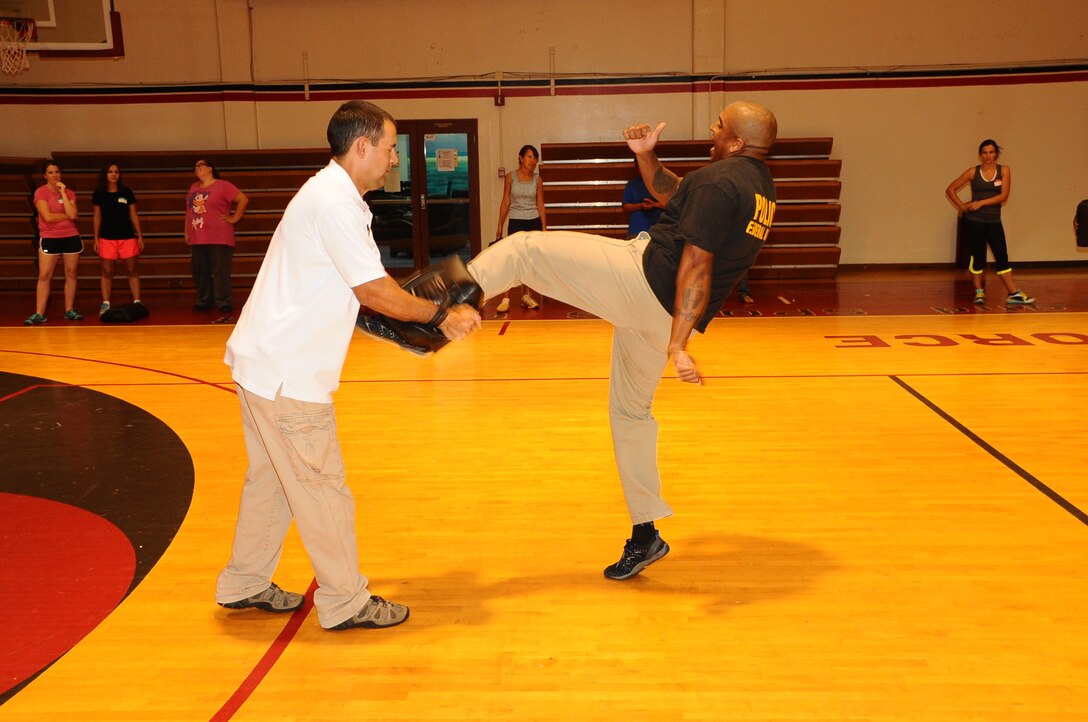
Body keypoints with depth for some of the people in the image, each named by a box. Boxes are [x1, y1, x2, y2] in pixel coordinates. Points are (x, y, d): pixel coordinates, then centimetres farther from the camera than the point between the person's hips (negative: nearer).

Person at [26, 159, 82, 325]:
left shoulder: (69, 192, 7)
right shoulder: (40, 192, -4)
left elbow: (73, 214, -10)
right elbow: (48, 217, -15)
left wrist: (63, 193, -9)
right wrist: (68, 215, -5)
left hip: (71, 237, 3)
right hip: (49, 238, -3)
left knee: (72, 274, 6)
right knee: (44, 276, -6)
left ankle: (69, 310, 15)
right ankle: (39, 314, -5)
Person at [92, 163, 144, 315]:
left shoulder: (127, 192, 4)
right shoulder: (99, 193, 3)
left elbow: (133, 215, 7)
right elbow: (97, 217, 7)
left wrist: (140, 236, 3)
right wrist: (96, 239, 5)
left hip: (127, 237, 0)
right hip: (107, 238, 0)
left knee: (132, 271, 2)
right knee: (107, 272, 4)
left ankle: (137, 303, 6)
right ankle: (105, 304, 9)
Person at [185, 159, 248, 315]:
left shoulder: (222, 186, -3)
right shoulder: (193, 188, 17)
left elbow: (243, 199, -7)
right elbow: (188, 210, 22)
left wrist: (234, 218, -7)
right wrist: (186, 232, 16)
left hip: (219, 239, -6)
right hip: (197, 239, 6)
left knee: (220, 272, -6)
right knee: (200, 273, 10)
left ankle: (224, 303, 0)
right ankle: (203, 302, 21)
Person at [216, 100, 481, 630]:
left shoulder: (334, 196, 14)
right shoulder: (332, 200, -19)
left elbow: (364, 290, 13)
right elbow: (374, 291, -20)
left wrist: (435, 316, 7)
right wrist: (440, 316, -9)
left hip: (267, 362, 10)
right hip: (287, 372, -10)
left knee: (272, 480, 20)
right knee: (321, 487, 0)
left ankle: (244, 584, 33)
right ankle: (346, 603, 13)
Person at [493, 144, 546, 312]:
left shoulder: (537, 179, 3)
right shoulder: (511, 177, -1)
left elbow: (540, 204, 6)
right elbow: (505, 202, 1)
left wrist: (544, 227, 2)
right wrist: (500, 226, 0)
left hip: (534, 222, 2)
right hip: (516, 222, -2)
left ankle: (526, 296, 16)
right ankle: (505, 299, -9)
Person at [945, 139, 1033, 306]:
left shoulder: (1004, 171, 2)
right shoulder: (973, 172, 1)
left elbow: (1003, 196, -8)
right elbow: (950, 189, 5)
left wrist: (981, 203, -15)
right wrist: (962, 206, -4)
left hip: (994, 221, 1)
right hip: (974, 220, -1)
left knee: (1002, 257, 1)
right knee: (977, 256, 3)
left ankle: (1014, 293, 2)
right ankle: (979, 292, 14)